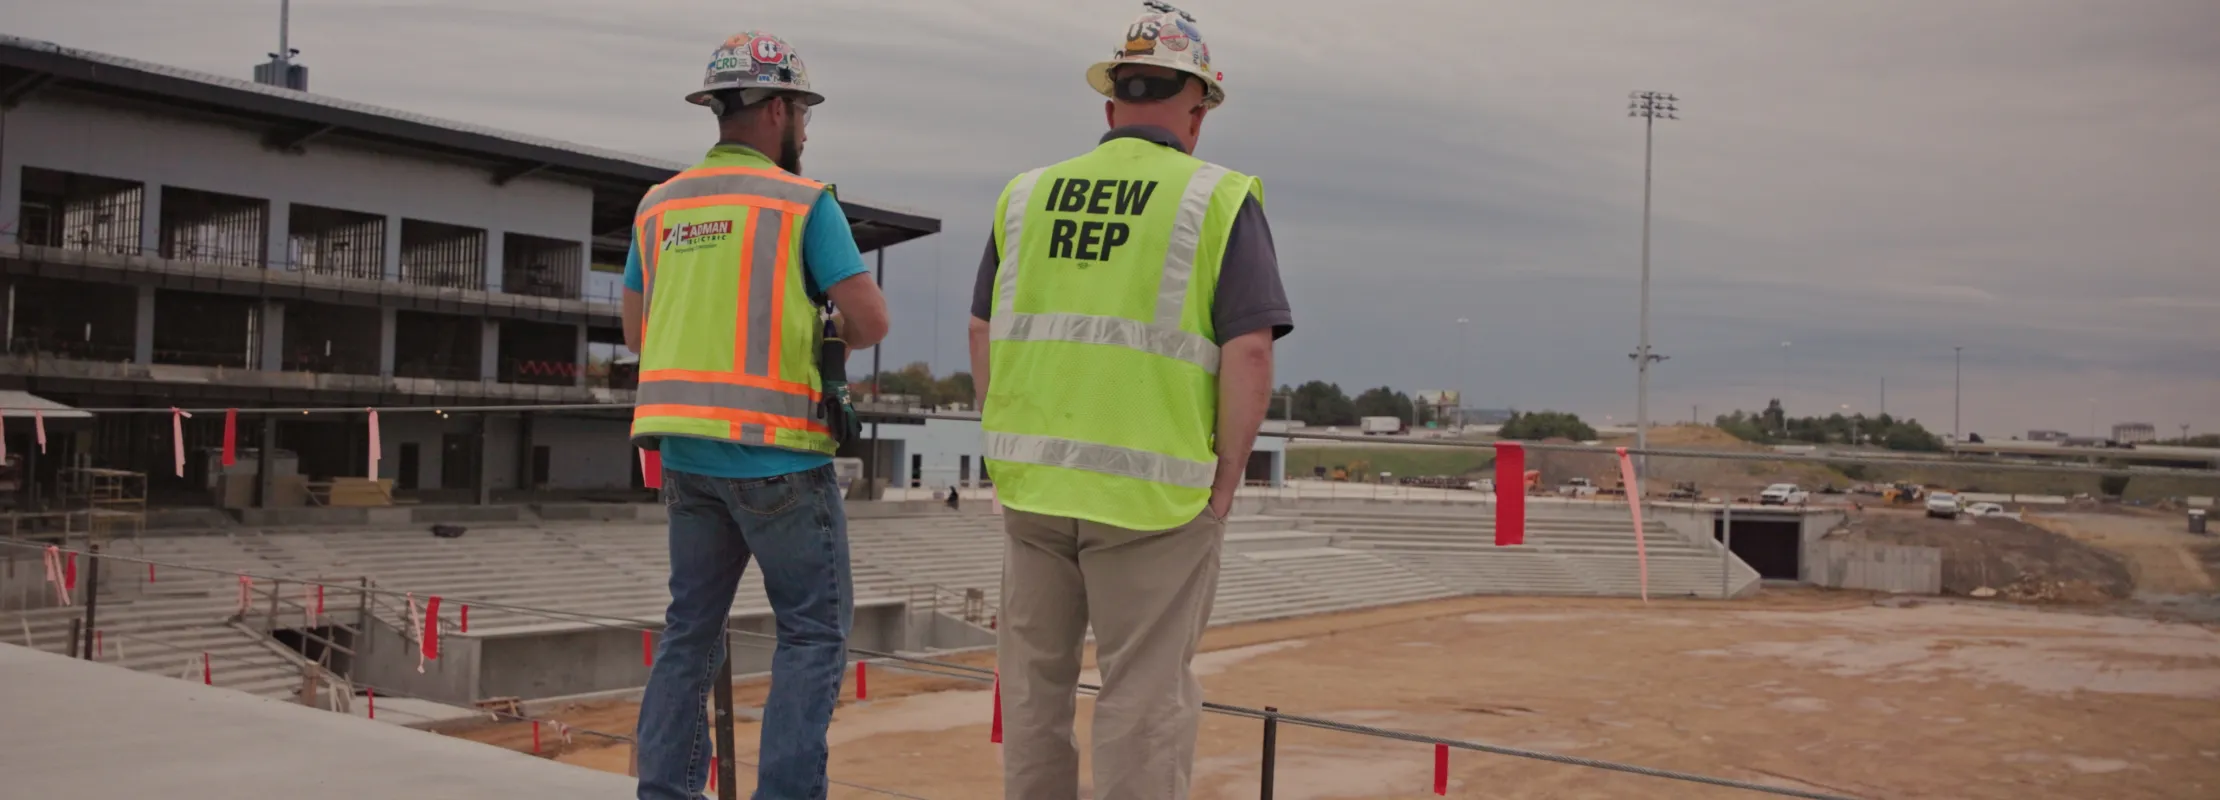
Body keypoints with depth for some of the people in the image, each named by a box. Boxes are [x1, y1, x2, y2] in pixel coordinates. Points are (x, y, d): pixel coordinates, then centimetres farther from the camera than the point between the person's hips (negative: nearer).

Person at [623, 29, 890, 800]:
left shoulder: (660, 204, 10)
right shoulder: (804, 201, -7)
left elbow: (636, 331, 17)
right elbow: (871, 320, -12)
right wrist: (837, 331, 9)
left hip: (687, 451, 6)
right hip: (776, 453, -6)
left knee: (691, 627, 15)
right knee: (814, 629, 4)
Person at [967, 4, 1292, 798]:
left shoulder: (1026, 194, 9)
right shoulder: (1219, 199, -4)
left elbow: (983, 335, 12)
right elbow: (1249, 352, -11)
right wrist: (1223, 486, -3)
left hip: (1032, 485, 4)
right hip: (1153, 492, -4)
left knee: (1034, 681, 16)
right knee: (1143, 696, 4)